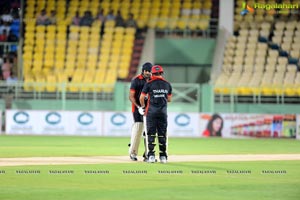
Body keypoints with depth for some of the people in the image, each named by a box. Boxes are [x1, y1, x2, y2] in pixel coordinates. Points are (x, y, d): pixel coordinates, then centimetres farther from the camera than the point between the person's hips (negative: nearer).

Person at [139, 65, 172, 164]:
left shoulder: (149, 84, -5)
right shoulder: (167, 84, 6)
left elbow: (142, 97, -4)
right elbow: (169, 99, 12)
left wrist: (142, 107, 12)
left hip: (151, 111, -3)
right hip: (163, 111, 3)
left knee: (151, 133, 0)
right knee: (162, 134, 6)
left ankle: (151, 155, -6)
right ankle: (163, 156, 6)